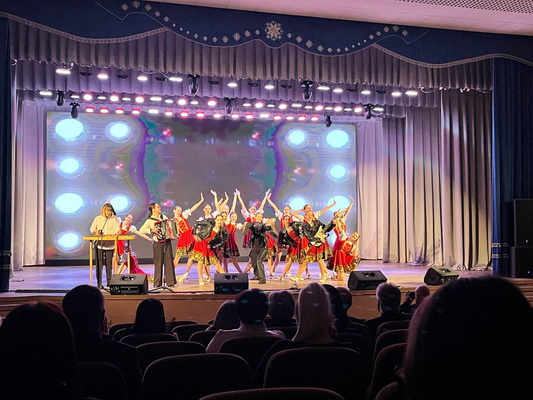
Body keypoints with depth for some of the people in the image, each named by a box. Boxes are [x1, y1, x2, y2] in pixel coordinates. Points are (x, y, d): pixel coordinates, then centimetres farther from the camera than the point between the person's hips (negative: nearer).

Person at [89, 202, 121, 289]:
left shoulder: (114, 219, 7)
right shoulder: (98, 218, 8)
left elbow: (117, 230, 1)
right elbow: (92, 228, 12)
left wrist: (118, 231, -22)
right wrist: (96, 231, -10)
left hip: (110, 245, 0)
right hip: (99, 244, 0)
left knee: (109, 263, 1)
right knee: (99, 263, -1)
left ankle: (109, 282, 11)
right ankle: (99, 283, 5)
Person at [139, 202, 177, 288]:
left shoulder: (164, 216, 10)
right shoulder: (150, 220, -5)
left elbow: (169, 225, 25)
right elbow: (141, 230, -11)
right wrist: (151, 229, -21)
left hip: (167, 242, 5)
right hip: (158, 243, -5)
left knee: (169, 261, 3)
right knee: (159, 262, -1)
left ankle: (170, 281, 9)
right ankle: (157, 283, 8)